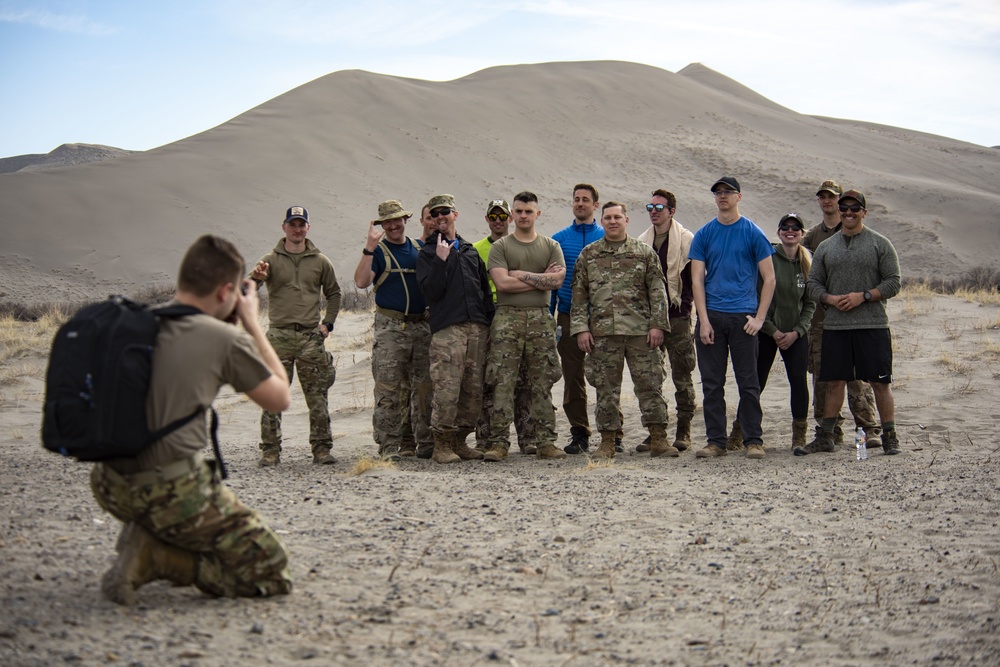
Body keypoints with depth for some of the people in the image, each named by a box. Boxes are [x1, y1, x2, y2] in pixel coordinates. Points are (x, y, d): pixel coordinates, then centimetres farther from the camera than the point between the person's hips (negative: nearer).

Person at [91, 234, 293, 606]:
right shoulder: (226, 339, -9)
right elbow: (280, 400, 7)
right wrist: (252, 324, 13)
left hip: (110, 485, 7)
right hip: (172, 493, -7)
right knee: (269, 567, 5)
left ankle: (145, 538, 11)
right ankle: (153, 557, -7)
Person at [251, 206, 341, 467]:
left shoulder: (320, 261, 10)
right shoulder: (271, 260, 5)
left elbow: (334, 293, 21)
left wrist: (328, 323, 9)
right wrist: (256, 277, -32)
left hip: (311, 337, 1)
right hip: (279, 335, -1)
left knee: (317, 397, 2)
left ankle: (322, 448, 8)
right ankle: (270, 451, 4)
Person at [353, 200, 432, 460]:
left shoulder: (420, 249, 16)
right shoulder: (378, 250, 3)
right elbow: (361, 282, -12)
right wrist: (370, 246, -19)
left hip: (421, 326, 4)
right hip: (390, 327, -4)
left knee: (423, 387, 5)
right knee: (389, 389, -8)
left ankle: (424, 441, 11)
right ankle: (388, 446, -7)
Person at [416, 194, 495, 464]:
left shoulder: (470, 250, 22)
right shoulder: (427, 253, 8)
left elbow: (485, 289, 23)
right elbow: (429, 291, -6)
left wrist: (491, 320, 14)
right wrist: (441, 260, -13)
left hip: (477, 329, 5)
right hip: (447, 329, -5)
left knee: (474, 390, 4)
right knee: (447, 389, -13)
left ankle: (459, 441, 13)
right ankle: (441, 444, -4)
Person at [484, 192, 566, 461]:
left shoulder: (551, 246, 13)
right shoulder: (500, 246, 7)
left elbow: (557, 280, -3)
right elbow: (502, 283, -8)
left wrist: (521, 274, -5)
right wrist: (541, 280, -2)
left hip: (541, 319, 2)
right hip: (507, 318, -2)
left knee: (542, 383, 3)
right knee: (502, 381, -6)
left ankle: (545, 442, 6)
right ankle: (499, 442, -5)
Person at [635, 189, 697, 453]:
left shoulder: (687, 240, -2)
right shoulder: (641, 242, 13)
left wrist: (684, 303, -10)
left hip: (677, 317, -4)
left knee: (682, 376, 1)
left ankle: (684, 431, 9)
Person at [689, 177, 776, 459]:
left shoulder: (752, 233, 3)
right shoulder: (704, 234, 8)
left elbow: (769, 279, 3)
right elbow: (697, 279, 4)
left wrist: (759, 317, -6)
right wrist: (703, 320, -6)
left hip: (742, 316, -2)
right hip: (711, 315, 2)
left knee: (748, 383, 1)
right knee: (712, 383, 5)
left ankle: (753, 441, 8)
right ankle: (715, 441, 11)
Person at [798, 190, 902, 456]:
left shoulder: (880, 244, 4)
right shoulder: (825, 247, 14)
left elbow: (893, 283, -1)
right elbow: (813, 283, 12)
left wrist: (863, 296, -13)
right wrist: (831, 299, -7)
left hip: (873, 325, -3)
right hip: (834, 326, 3)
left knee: (880, 383, -1)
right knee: (834, 382, 6)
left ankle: (890, 437, 8)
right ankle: (825, 437, 13)